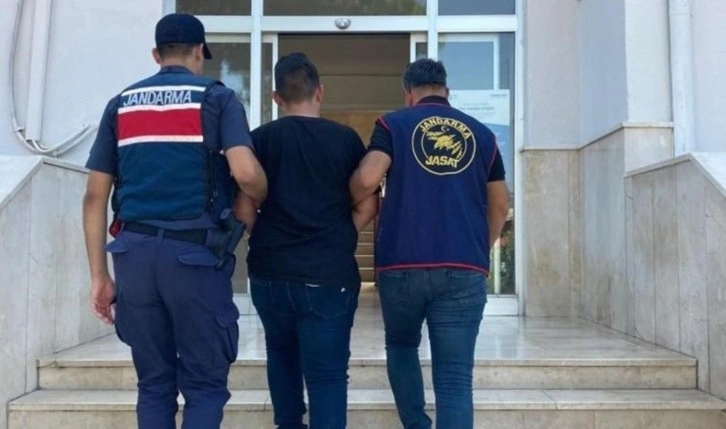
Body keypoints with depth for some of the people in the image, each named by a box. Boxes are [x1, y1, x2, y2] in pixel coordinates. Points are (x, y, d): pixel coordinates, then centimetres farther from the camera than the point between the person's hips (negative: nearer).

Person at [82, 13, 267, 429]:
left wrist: (99, 275, 12)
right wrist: (264, 199, 8)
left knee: (154, 382, 14)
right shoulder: (217, 97, 3)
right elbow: (246, 173, -14)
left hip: (134, 252, 4)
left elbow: (96, 197, 8)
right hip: (194, 253, -4)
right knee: (205, 383, 6)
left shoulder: (121, 103, 14)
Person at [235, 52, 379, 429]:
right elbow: (367, 206, 1)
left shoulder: (260, 138, 1)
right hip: (330, 275, -2)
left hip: (270, 272, 2)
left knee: (282, 354, 25)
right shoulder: (346, 139, 1)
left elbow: (244, 209, -1)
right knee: (327, 373, 3)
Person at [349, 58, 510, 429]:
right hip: (465, 267, 1)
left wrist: (350, 203, 11)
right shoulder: (481, 133, 13)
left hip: (402, 263, -1)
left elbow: (367, 179, -11)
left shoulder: (394, 124, 5)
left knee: (401, 345, 25)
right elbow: (499, 206, 17)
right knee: (455, 377, 2)